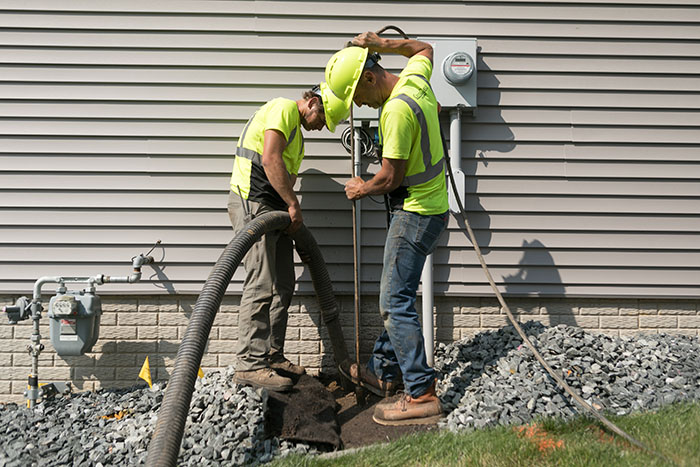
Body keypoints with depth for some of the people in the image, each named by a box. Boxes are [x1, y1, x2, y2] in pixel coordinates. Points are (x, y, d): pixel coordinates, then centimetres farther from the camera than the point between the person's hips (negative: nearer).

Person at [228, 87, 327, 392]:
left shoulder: (298, 134, 27)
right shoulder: (284, 108, -4)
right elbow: (270, 159, -17)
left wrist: (292, 217, 6)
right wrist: (293, 204, -15)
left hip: (274, 209, 10)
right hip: (251, 201, -10)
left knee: (282, 286, 9)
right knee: (262, 285, -13)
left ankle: (272, 357, 17)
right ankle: (249, 364, -9)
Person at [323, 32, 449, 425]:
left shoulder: (397, 109, -23)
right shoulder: (415, 78, 5)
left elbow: (391, 177, -20)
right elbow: (424, 48, 29)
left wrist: (361, 190, 0)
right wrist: (379, 45, 18)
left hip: (416, 213, -10)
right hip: (428, 206, 10)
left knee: (396, 302, -9)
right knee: (395, 295, 17)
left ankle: (422, 395, -5)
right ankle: (385, 372, 30)